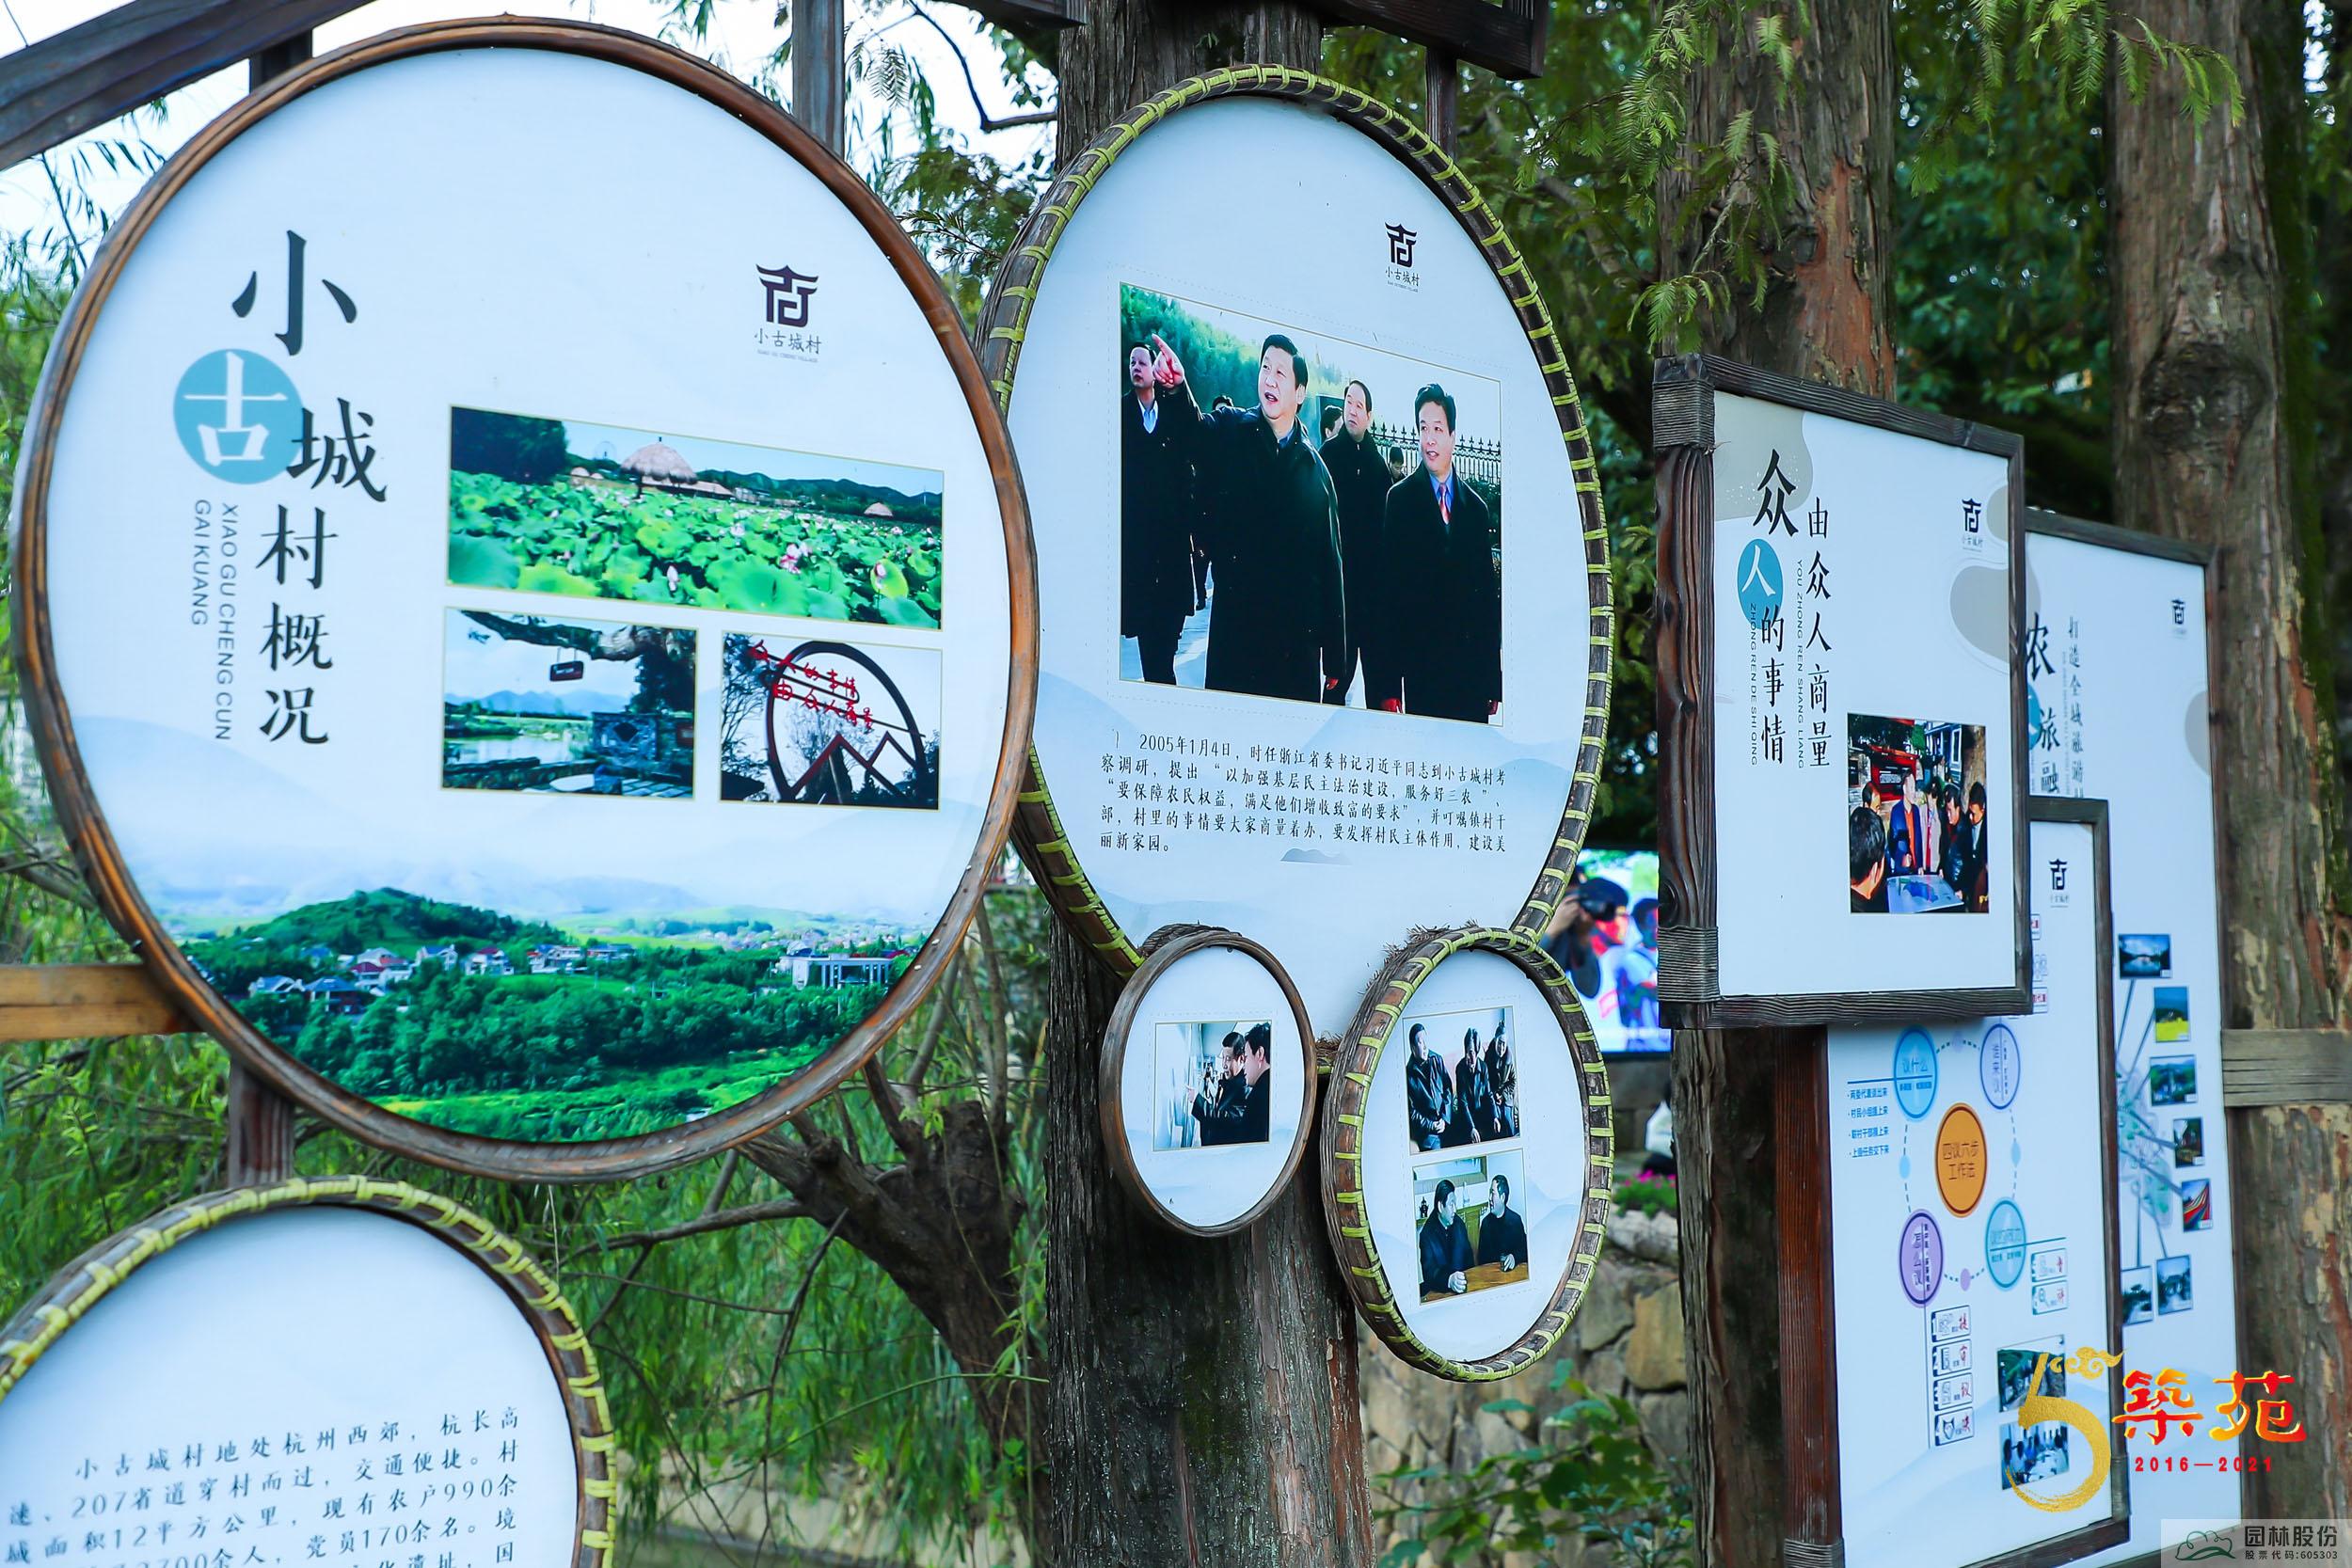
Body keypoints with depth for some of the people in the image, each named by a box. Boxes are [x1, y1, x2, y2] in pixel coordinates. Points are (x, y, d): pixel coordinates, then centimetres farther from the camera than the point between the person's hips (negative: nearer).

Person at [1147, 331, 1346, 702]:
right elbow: (1193, 430, -19)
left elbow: (1331, 564, 8)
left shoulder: (1315, 470, 7)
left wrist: (1334, 659, 6)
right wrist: (1175, 388, -42)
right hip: (1234, 633, -1)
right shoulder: (1231, 432, 5)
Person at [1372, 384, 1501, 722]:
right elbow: (1390, 591, -3)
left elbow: (1489, 594, 13)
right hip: (1421, 669, -3)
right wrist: (1388, 687, -9)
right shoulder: (1400, 499, 2)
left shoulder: (1477, 508, 13)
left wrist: (1494, 683, 9)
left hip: (1472, 672, 3)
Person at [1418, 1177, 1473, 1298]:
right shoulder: (1427, 1233, -12)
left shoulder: (1458, 1223, 6)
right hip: (1437, 1291, -4)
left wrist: (1464, 1279, -5)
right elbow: (1429, 1271, -21)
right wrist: (1449, 1280, -39)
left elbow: (1468, 1256, 12)